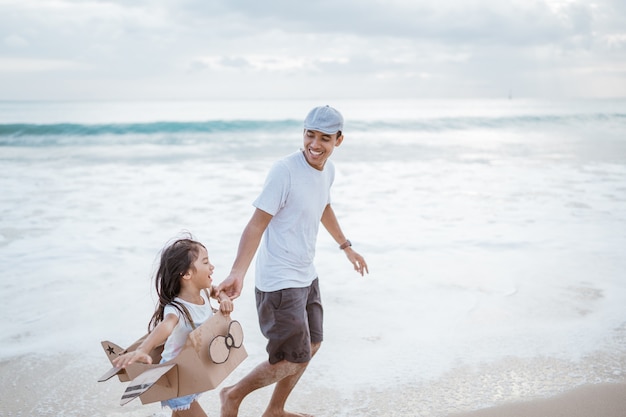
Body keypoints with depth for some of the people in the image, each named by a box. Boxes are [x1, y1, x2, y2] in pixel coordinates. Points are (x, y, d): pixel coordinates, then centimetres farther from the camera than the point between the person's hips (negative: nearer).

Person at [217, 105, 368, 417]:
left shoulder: (328, 169, 3)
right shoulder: (285, 170, -22)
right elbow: (257, 224, -24)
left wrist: (346, 247, 30)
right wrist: (237, 273, -33)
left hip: (306, 275, 9)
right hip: (280, 282, -9)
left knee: (311, 345, 19)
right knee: (294, 359, -4)